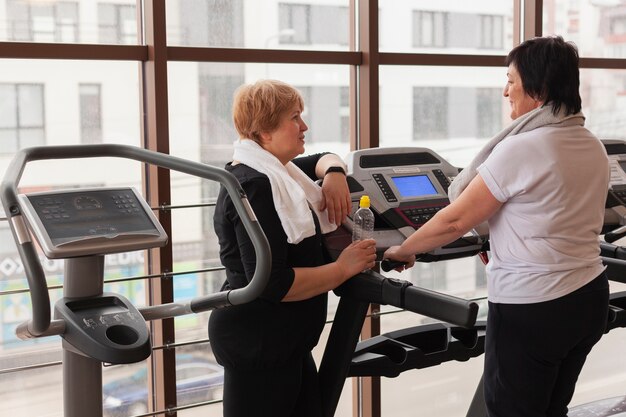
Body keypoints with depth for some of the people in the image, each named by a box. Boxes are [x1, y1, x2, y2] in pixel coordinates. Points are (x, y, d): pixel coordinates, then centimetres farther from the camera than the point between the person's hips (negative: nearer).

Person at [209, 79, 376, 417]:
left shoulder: (273, 172, 9)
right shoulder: (253, 187, -20)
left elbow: (323, 160, 28)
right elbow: (271, 284, -27)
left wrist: (334, 173, 5)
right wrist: (344, 268, -18)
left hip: (285, 340, 10)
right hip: (257, 345, -10)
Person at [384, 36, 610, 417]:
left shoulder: (520, 149, -19)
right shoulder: (594, 147, 7)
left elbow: (455, 221, -15)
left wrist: (403, 251, 1)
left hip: (532, 309, -8)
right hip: (590, 298, 8)